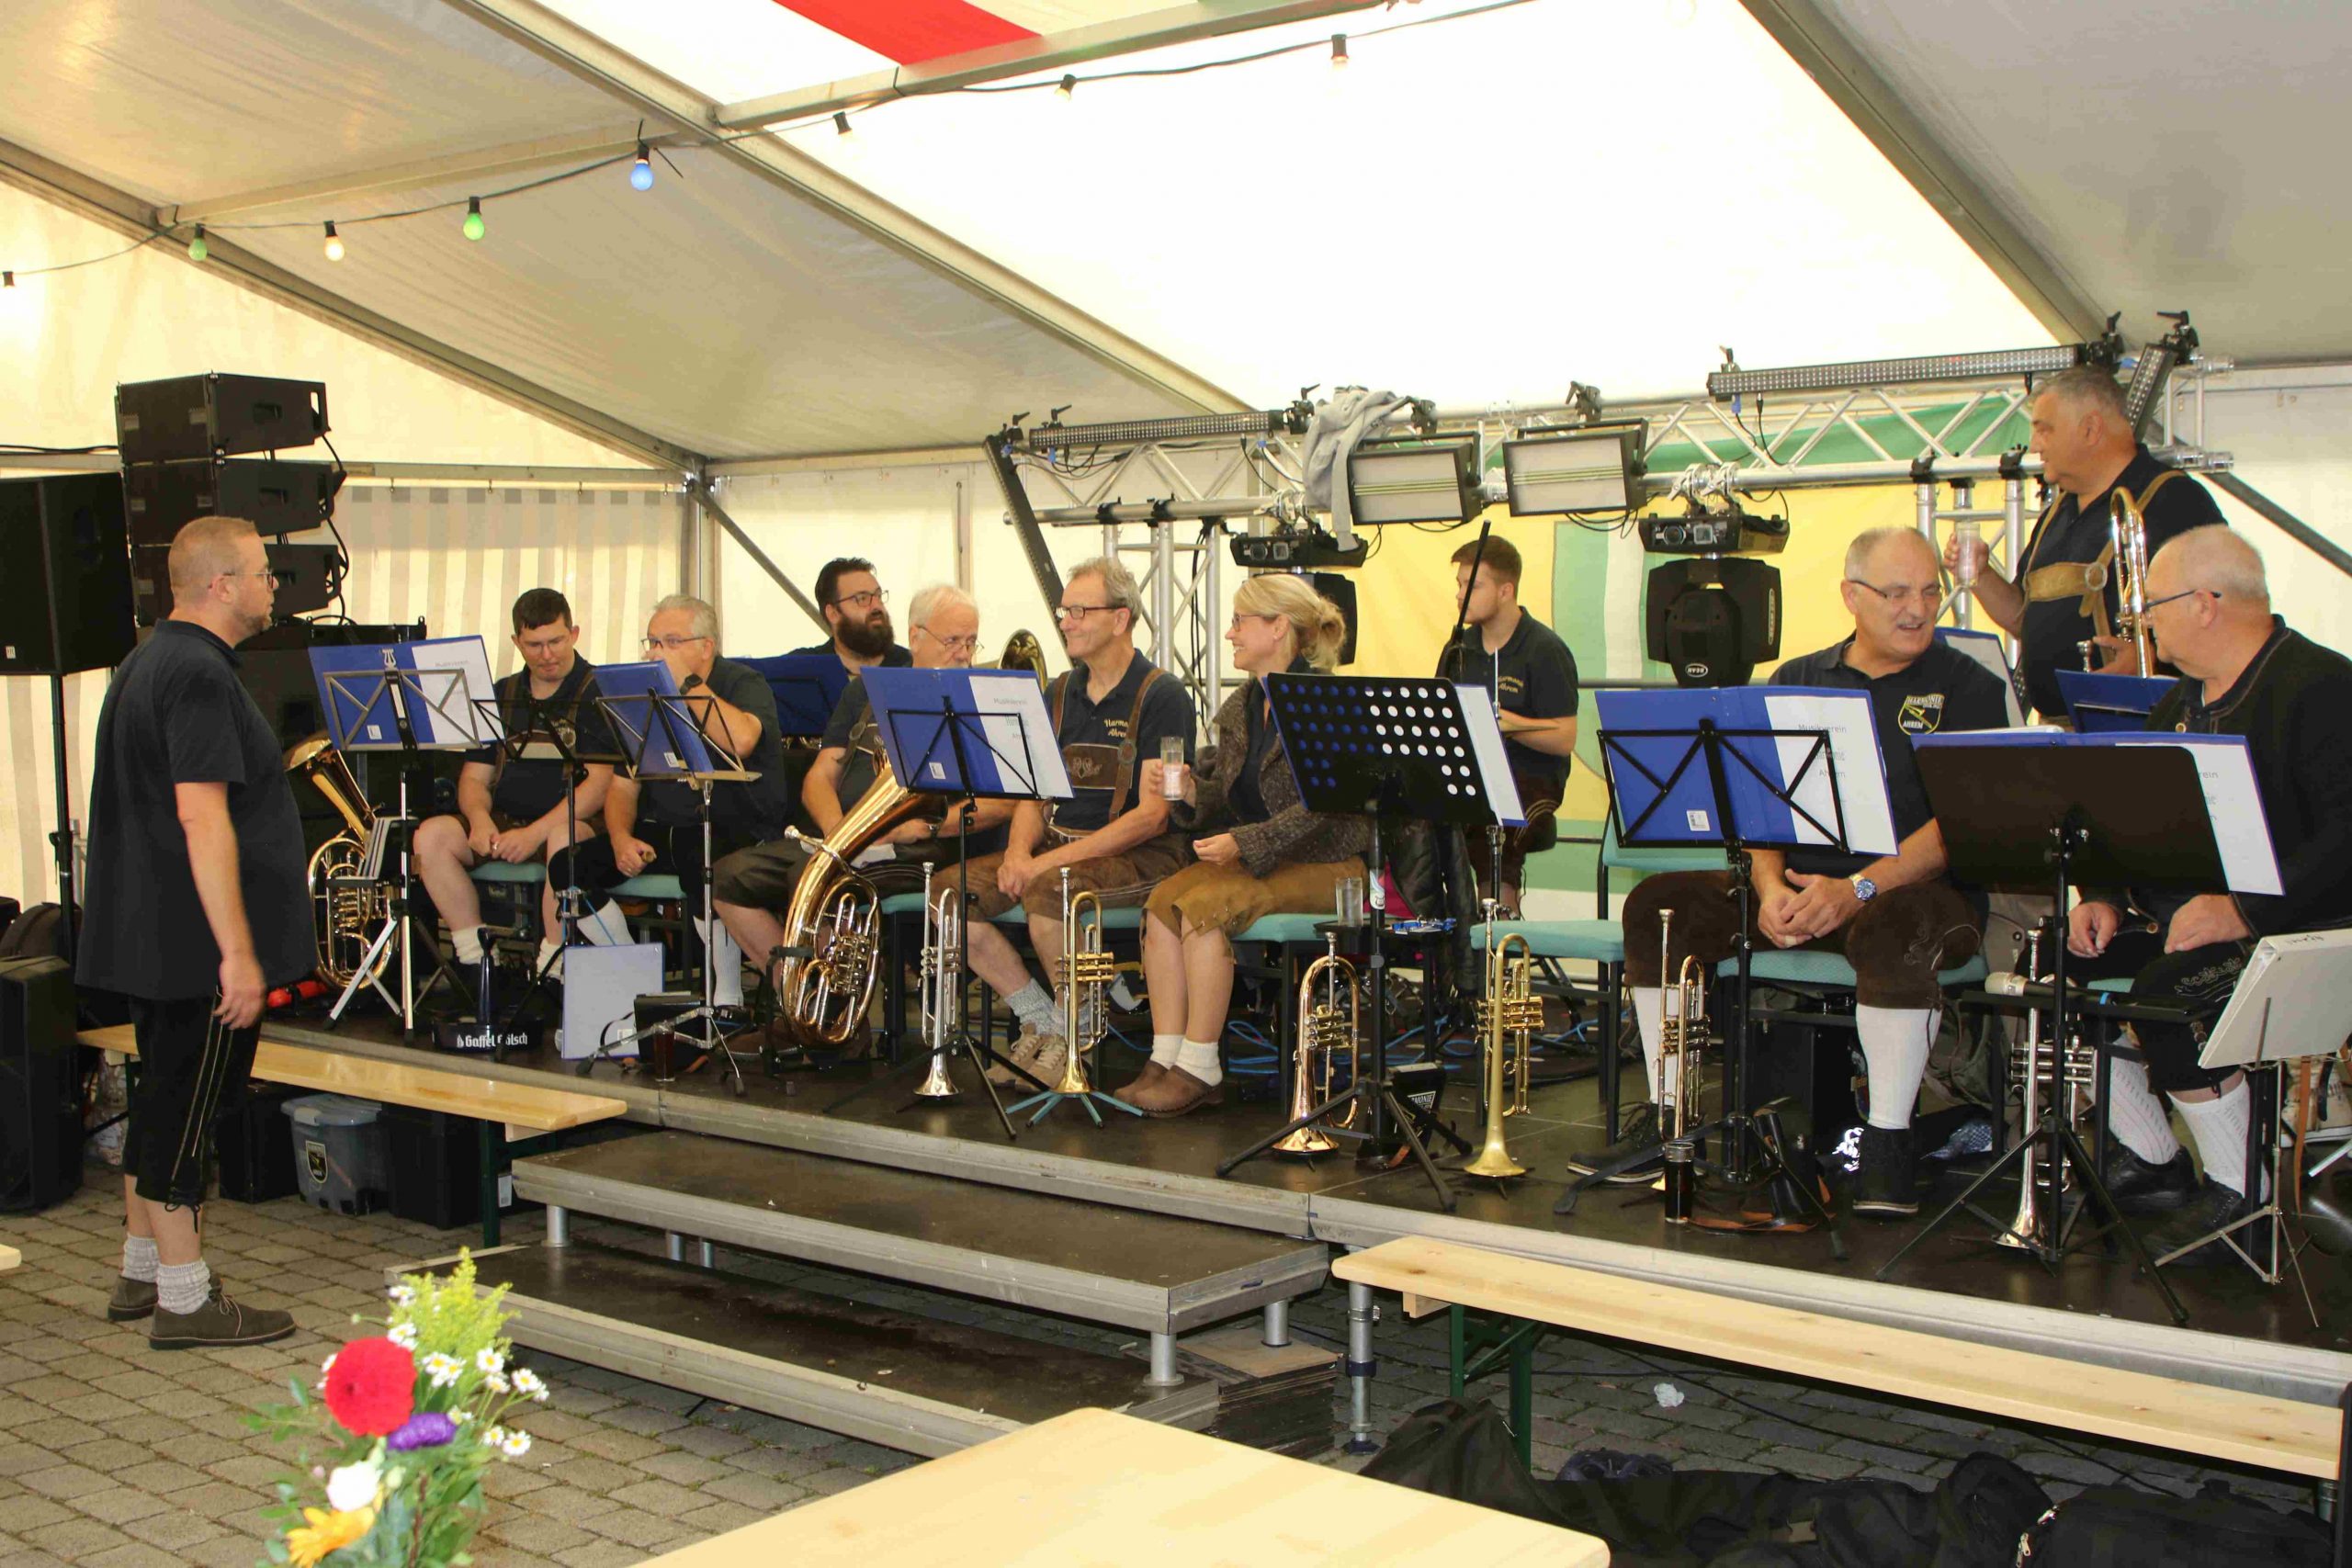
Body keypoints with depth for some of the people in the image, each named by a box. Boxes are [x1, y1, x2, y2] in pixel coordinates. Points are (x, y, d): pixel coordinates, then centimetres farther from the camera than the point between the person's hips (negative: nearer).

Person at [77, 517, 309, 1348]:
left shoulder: (145, 662, 15)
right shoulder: (198, 675, -18)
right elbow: (202, 815, -25)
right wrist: (237, 952, -25)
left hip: (149, 934, 10)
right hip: (197, 941, -10)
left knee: (163, 1098, 18)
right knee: (186, 1106, -4)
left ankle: (141, 1272, 28)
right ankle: (184, 1300, 4)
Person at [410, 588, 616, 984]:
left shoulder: (597, 692, -2)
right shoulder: (501, 695, 17)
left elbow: (601, 781, -13)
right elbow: (473, 777, 16)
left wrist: (537, 832, -23)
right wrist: (480, 818, -9)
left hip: (575, 822, -6)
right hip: (505, 823, 6)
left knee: (563, 840, -40)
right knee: (431, 835, -19)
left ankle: (551, 967, -29)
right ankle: (475, 959, -16)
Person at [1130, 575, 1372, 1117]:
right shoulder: (1240, 708, 13)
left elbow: (1321, 806, -19)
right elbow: (1226, 797, 14)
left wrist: (1245, 843, -26)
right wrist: (1188, 788, -7)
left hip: (1325, 862, -7)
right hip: (1254, 859, 7)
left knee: (1205, 904, -29)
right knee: (1162, 901, -19)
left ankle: (1200, 1068, -21)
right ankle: (1166, 1057, -20)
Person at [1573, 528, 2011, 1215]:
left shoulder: (1968, 688, 1)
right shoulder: (1797, 680, 14)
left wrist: (1858, 889, -23)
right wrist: (1770, 885, -12)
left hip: (1914, 887, -4)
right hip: (1799, 881, 4)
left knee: (1891, 931, -40)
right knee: (1657, 905, -15)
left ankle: (1886, 1144, -29)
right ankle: (1664, 1116, -9)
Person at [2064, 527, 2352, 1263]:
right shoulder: (2187, 697, 16)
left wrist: (2245, 908, -31)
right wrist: (2105, 898, 2)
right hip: (2178, 921, 9)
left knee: (2165, 990, -32)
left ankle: (2240, 1195, -12)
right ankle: (2154, 1165, 7)